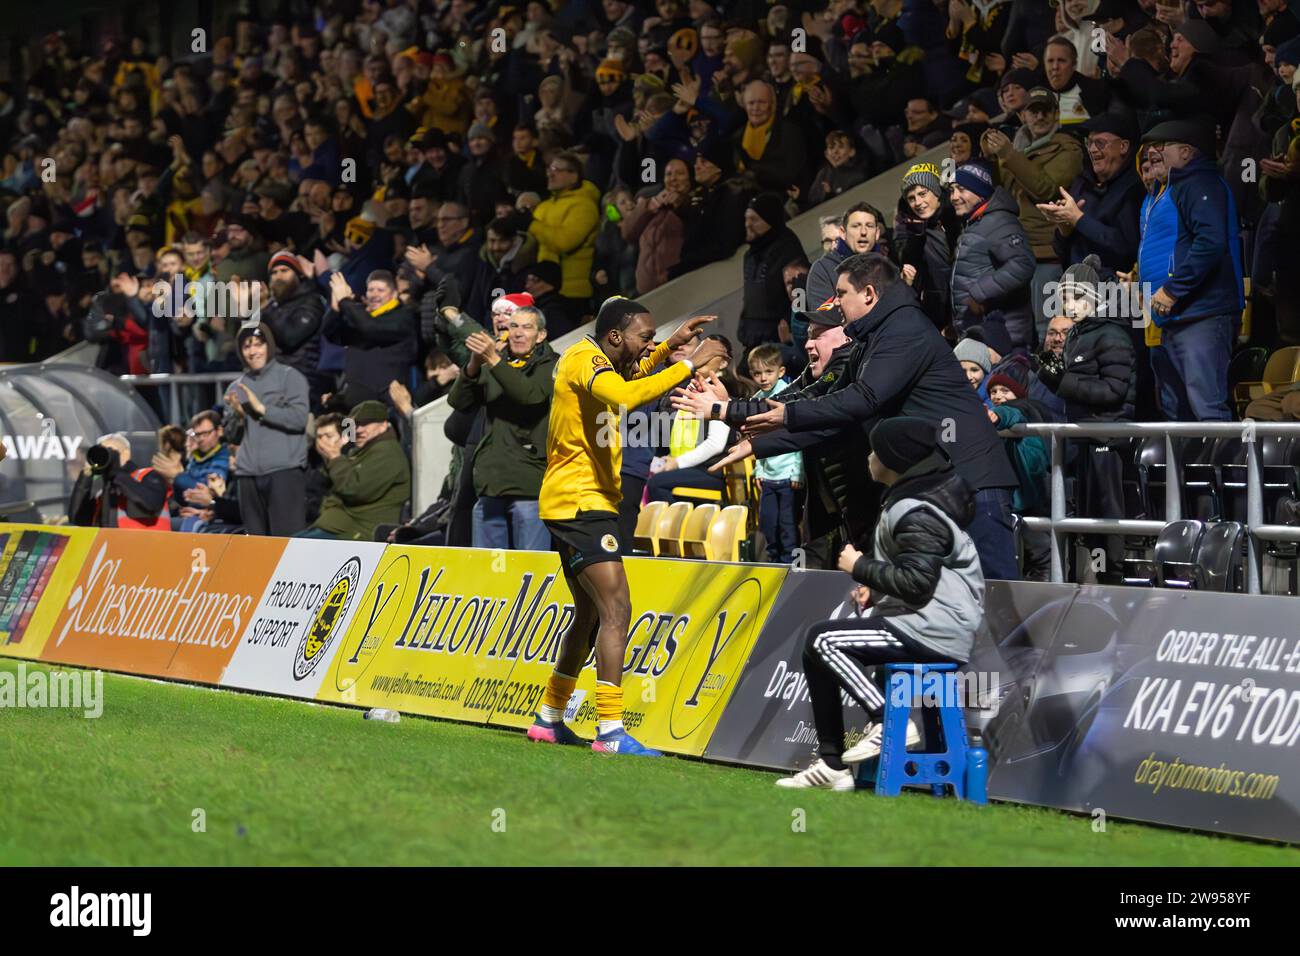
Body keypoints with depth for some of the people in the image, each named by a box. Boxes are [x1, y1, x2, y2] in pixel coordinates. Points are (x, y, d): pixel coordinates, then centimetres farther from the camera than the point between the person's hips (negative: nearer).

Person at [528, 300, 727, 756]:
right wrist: (688, 364, -30)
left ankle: (549, 719, 26)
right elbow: (626, 395, -36)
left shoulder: (595, 360, 15)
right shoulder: (585, 359, -15)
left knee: (590, 615, 18)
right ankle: (610, 730, -22)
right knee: (616, 609, -17)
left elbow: (628, 378, 39)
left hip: (582, 503, 11)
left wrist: (671, 345, 28)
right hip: (580, 502, -11)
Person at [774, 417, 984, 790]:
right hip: (926, 623, 11)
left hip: (934, 630, -11)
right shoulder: (911, 497, 17)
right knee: (820, 647, 12)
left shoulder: (918, 514, -16)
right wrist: (876, 585, 10)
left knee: (821, 639, -16)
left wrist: (861, 567, -12)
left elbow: (917, 582, -23)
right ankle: (832, 766, 9)